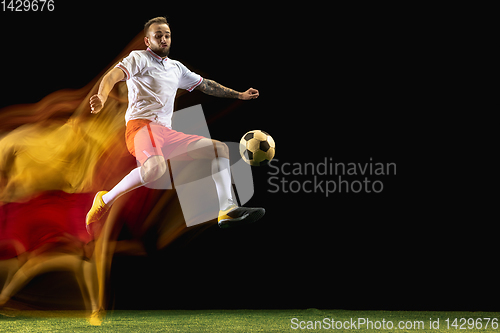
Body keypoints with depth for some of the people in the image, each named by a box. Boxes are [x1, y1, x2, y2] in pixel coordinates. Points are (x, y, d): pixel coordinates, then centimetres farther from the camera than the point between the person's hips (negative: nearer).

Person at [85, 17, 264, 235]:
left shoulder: (176, 67, 27)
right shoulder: (139, 58, 6)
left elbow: (205, 85, 38)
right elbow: (113, 76, -11)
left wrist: (239, 95, 39)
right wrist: (102, 98, -33)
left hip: (166, 133, 8)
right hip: (141, 125, -8)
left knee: (219, 148, 2)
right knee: (156, 167, -39)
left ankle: (227, 210, -10)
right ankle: (104, 201, -20)